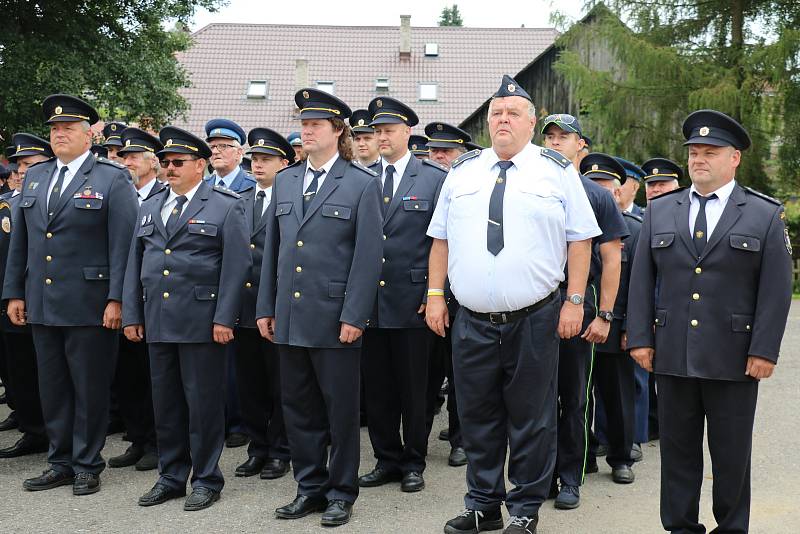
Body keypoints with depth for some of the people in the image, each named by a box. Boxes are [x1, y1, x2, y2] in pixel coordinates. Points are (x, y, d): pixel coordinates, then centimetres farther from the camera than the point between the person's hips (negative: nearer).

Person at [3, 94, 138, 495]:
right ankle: (61, 462, 24)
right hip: (42, 304, 6)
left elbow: (122, 243, -9)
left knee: (90, 388, 3)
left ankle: (87, 466, 15)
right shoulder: (34, 177, 14)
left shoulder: (111, 179, -3)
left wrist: (116, 298, -15)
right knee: (52, 387, 12)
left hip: (89, 306, -6)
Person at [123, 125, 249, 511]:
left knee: (203, 402, 1)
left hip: (201, 321, -5)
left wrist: (224, 318, -14)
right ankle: (171, 476, 23)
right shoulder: (149, 208, 15)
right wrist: (131, 315, 8)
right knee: (165, 402, 11)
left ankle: (206, 480, 13)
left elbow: (235, 266, -8)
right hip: (157, 321, 6)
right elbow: (135, 264, 15)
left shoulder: (225, 206, -2)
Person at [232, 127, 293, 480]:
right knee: (249, 383, 12)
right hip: (243, 305, 6)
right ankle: (257, 449, 23)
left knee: (280, 384, 5)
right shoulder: (239, 201, 13)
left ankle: (280, 453, 17)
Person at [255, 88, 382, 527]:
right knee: (298, 407, 12)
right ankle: (310, 487, 25)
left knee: (341, 409, 5)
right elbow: (272, 248, 14)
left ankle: (341, 493, 19)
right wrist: (266, 307, 9)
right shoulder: (284, 181, 12)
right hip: (289, 317, 5)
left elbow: (368, 255, -8)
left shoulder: (362, 184, -3)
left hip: (334, 319, -5)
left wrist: (354, 316, -13)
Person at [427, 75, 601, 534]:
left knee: (531, 421, 6)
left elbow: (580, 239, 0)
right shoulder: (462, 171, 10)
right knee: (478, 419, 11)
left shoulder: (557, 171, 2)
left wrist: (574, 302, -6)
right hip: (472, 321, 3)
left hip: (534, 321, -3)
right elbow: (442, 238, 12)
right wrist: (435, 295, 5)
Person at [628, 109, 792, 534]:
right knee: (677, 448, 9)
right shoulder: (659, 211, 9)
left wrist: (764, 350, -8)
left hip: (734, 359, -2)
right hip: (672, 355, 2)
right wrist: (640, 338, 0)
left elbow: (776, 289, -2)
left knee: (732, 452, 8)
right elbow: (641, 280, 7)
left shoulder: (766, 215, 2)